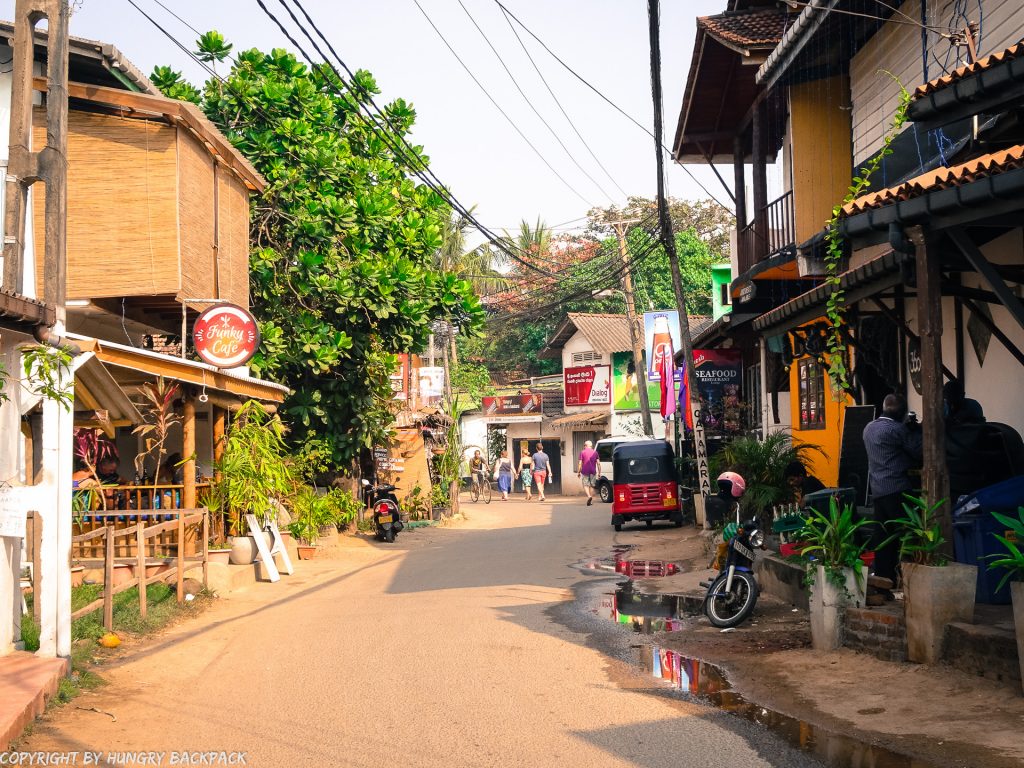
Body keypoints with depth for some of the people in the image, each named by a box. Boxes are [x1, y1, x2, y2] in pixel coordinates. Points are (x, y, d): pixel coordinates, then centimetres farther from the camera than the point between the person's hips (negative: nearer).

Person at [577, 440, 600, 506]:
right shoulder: (595, 452, 6)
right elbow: (598, 463, 3)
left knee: (585, 485, 0)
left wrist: (578, 472, 2)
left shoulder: (582, 452, 0)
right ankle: (591, 501, 10)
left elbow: (580, 463, -4)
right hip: (593, 472, 2)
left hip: (585, 472, -2)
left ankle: (589, 496, -25)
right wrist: (599, 472, 7)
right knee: (592, 486, 12)